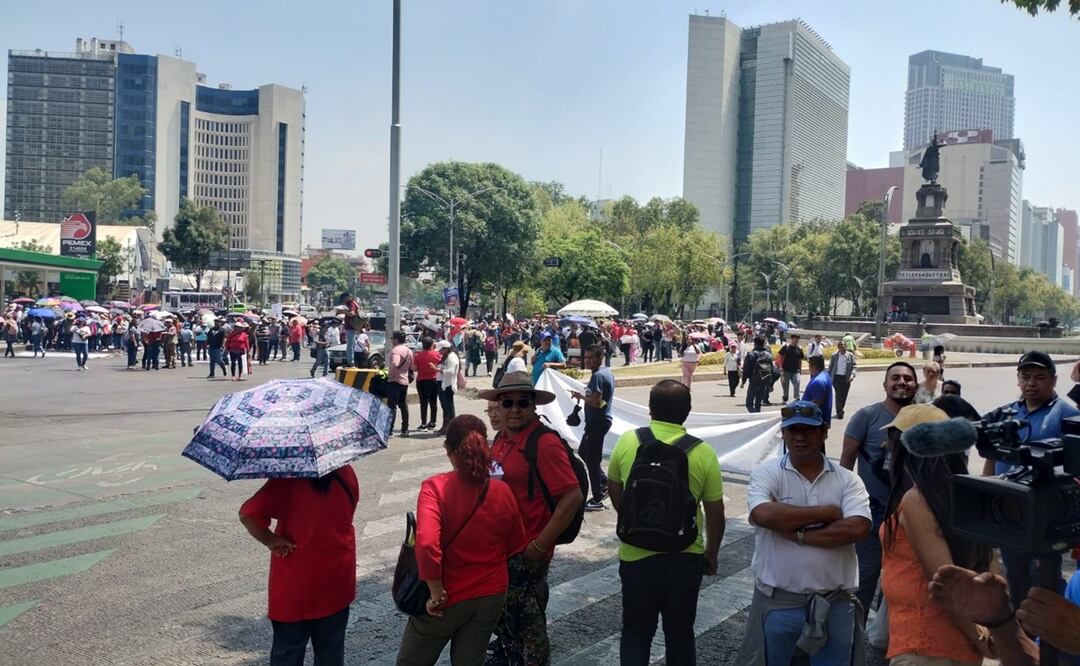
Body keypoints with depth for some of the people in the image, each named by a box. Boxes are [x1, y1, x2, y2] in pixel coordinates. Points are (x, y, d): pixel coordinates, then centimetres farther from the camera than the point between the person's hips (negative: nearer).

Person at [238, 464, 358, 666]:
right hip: (336, 581, 4)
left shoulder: (288, 480, -19)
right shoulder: (346, 473, -6)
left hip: (295, 583, -3)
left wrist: (271, 541, -12)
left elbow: (248, 514, -26)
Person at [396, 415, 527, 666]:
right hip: (492, 597, 4)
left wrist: (437, 592, -19)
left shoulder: (435, 487, -20)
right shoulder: (503, 490, -7)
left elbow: (426, 544, -32)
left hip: (449, 598, -3)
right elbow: (516, 548, 4)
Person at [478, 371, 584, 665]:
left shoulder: (545, 443, -23)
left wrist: (540, 545, -21)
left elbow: (572, 497, -26)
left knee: (527, 622, 11)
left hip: (526, 552, -8)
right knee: (502, 613, 27)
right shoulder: (502, 437, 2)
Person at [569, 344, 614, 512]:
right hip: (602, 419, 11)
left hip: (597, 422, -11)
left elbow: (595, 402, -26)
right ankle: (605, 483, 25)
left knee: (592, 460, -2)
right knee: (583, 452, 22)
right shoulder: (608, 372, 12)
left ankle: (597, 500, 5)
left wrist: (581, 396, -11)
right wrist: (584, 396, 10)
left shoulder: (598, 376, -20)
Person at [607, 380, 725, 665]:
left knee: (635, 632, 17)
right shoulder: (703, 452, -12)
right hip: (685, 558, 0)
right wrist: (711, 554, 13)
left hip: (636, 555, 0)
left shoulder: (627, 441, -8)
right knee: (680, 634, 19)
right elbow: (715, 513, -5)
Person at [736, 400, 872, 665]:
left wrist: (798, 534, -18)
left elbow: (857, 528, -16)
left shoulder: (847, 480, 0)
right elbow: (763, 514, -25)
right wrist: (828, 512, -16)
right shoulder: (766, 473, -6)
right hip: (778, 600, -1)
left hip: (836, 602, 2)